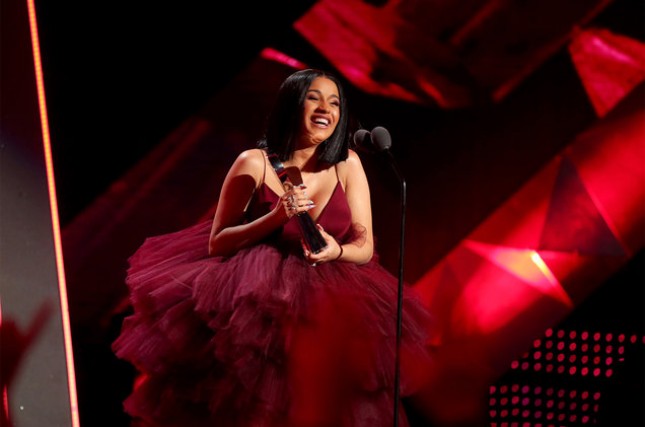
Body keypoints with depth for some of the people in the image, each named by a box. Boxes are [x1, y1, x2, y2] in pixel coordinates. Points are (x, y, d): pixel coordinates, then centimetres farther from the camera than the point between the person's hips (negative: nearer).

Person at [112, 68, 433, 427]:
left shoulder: (347, 164, 3)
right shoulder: (254, 163, -5)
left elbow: (365, 247, 4)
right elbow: (216, 244, -6)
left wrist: (337, 251, -18)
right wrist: (276, 217, -19)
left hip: (329, 299, 3)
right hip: (258, 296, -2)